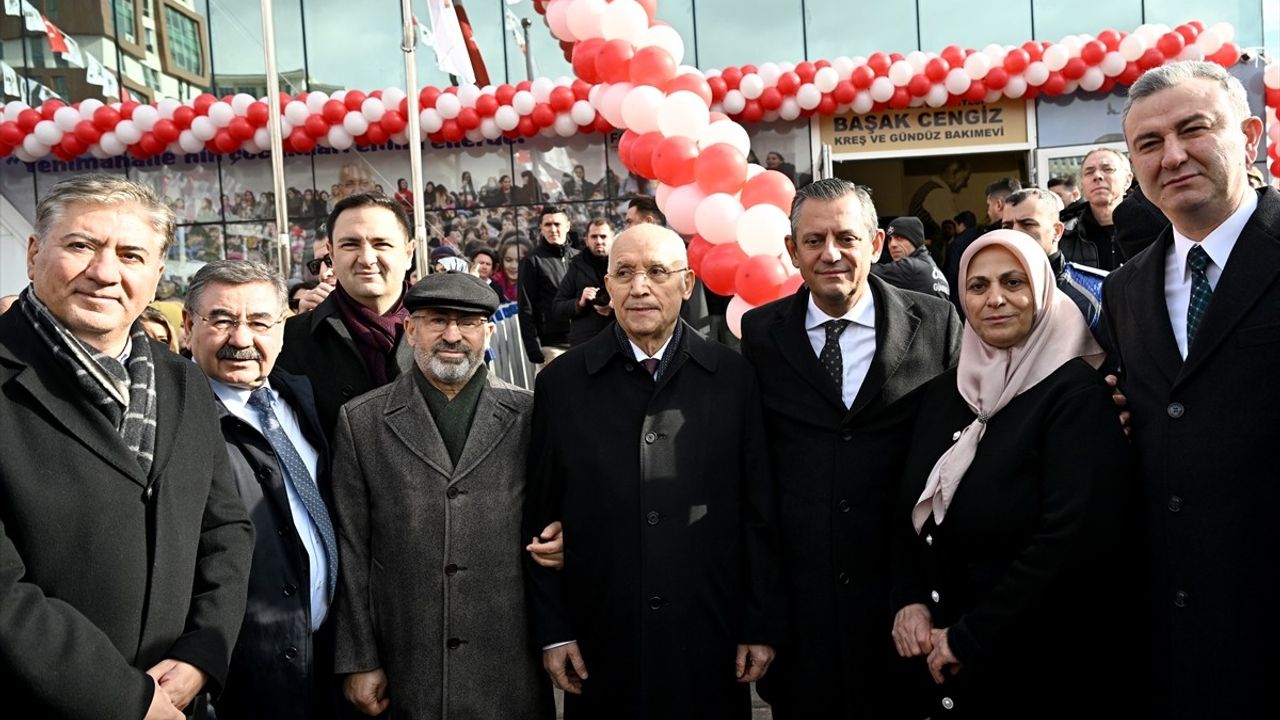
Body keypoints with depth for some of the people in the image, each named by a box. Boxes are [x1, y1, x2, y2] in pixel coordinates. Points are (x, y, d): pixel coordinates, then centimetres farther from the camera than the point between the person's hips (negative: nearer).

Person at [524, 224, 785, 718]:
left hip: (710, 638, 0)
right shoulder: (562, 382, -2)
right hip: (602, 641, 0)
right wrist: (551, 630, 0)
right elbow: (541, 517, 1)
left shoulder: (732, 376, -2)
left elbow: (759, 510, 0)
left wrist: (762, 625, 1)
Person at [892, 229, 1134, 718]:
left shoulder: (1076, 392, -13)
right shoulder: (942, 393, 5)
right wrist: (909, 601, -6)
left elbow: (1076, 536, -23)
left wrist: (969, 639, -19)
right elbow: (910, 512, 11)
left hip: (1041, 665, -5)